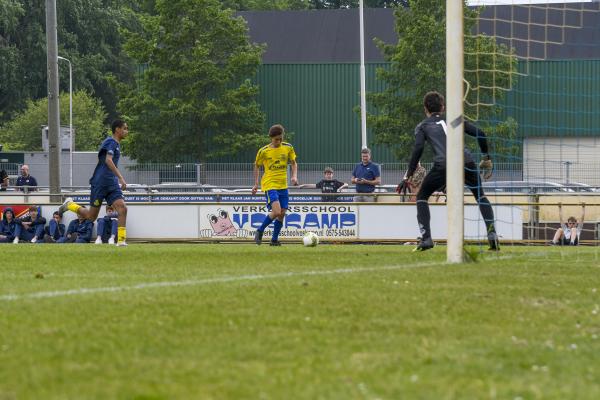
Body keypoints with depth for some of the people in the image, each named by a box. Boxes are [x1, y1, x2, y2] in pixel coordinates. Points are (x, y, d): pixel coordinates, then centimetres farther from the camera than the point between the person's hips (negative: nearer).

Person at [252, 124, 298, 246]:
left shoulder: (288, 148, 2)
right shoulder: (263, 151, -6)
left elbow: (293, 163, 13)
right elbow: (257, 166, 8)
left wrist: (294, 176, -4)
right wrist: (256, 184, 8)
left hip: (283, 186, 5)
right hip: (269, 185, -5)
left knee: (282, 213, 3)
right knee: (276, 211, -19)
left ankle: (274, 239, 16)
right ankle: (260, 231, 1)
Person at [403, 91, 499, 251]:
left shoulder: (422, 126, 19)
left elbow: (418, 149, 1)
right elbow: (480, 134, 18)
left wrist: (409, 174, 5)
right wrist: (486, 158, 27)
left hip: (443, 165, -2)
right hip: (466, 162, 2)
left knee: (421, 196, 17)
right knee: (480, 196, 23)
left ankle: (426, 238, 2)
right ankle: (492, 233, 6)